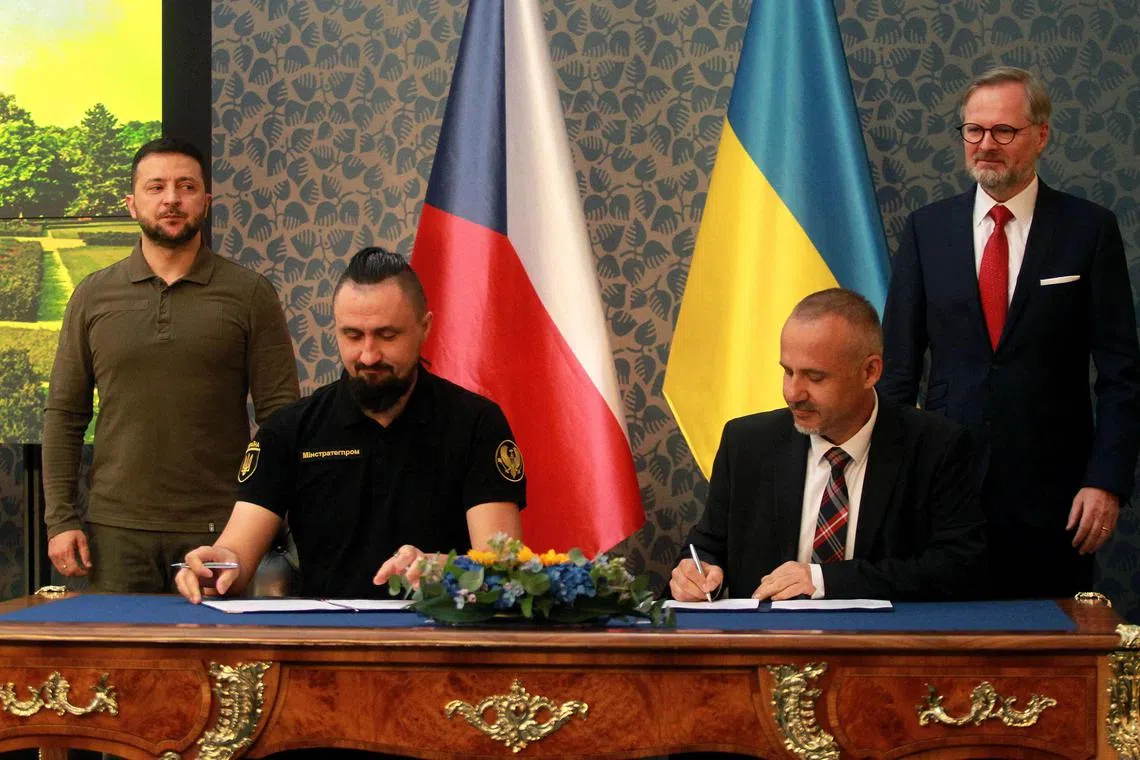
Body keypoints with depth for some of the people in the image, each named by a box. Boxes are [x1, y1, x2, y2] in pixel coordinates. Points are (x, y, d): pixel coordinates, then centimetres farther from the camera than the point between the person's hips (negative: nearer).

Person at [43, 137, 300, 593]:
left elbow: (281, 414, 1)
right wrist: (60, 518, 0)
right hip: (116, 530, 1)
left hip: (217, 530, -1)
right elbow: (63, 414, 9)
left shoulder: (250, 295, 3)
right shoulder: (93, 296, 9)